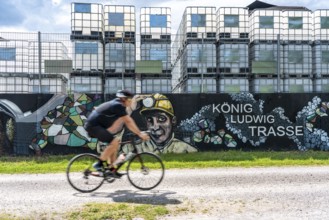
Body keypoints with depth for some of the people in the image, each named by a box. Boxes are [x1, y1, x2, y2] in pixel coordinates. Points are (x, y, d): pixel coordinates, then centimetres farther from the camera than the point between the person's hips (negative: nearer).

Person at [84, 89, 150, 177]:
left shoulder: (118, 105, 14)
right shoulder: (118, 106, -16)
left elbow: (128, 121, 17)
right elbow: (128, 122, -18)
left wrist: (139, 132, 13)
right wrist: (139, 133, -14)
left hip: (94, 125, 11)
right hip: (93, 126, -11)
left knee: (115, 142, 12)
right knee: (114, 142, -20)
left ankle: (112, 169, 15)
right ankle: (99, 164, -10)